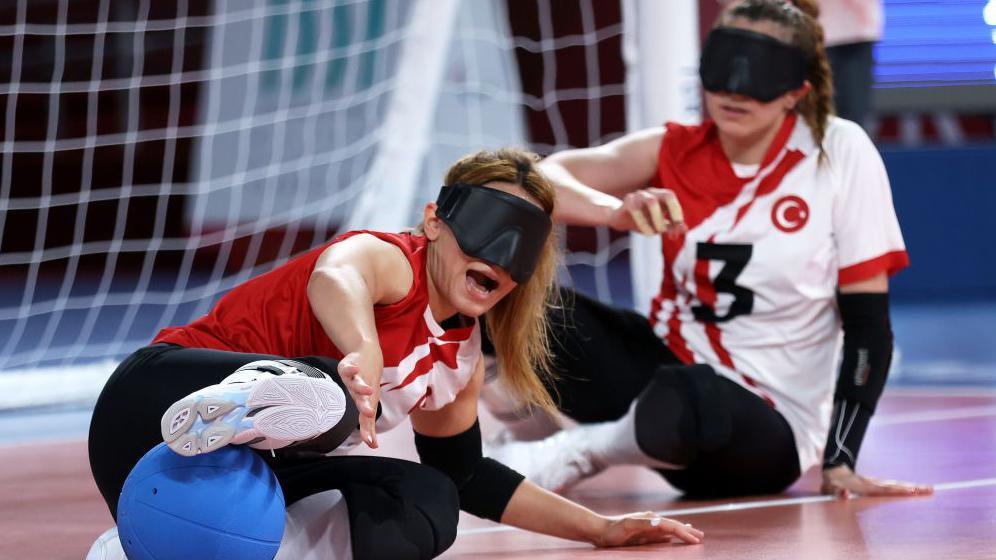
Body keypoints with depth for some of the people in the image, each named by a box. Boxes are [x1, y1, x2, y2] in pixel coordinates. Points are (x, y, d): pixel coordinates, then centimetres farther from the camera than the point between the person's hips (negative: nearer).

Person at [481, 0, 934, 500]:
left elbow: (868, 321, -9)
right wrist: (619, 210, -36)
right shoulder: (676, 151, -1)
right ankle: (530, 437, 8)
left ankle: (578, 453, -9)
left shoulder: (841, 153, -9)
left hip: (764, 428, -4)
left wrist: (839, 463, -16)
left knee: (683, 403, -42)